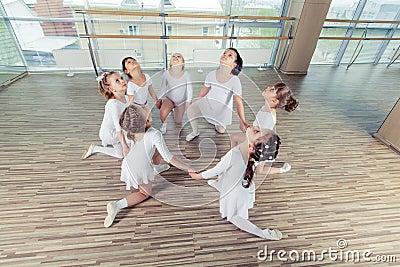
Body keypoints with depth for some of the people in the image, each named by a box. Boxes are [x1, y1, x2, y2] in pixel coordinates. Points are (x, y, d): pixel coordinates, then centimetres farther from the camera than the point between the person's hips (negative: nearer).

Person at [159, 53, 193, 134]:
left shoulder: (186, 74, -20)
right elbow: (163, 88, -5)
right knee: (163, 113, -32)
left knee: (178, 121, 15)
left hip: (181, 101, 1)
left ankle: (175, 110, 49)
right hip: (169, 98, -1)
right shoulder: (166, 73, -17)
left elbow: (189, 89, -11)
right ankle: (164, 124, 5)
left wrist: (188, 102, -12)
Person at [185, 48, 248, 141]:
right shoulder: (212, 74, -13)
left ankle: (217, 122, 42)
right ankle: (195, 132, 2)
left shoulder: (235, 80, -23)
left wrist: (243, 122, -23)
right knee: (190, 109, -22)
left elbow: (238, 102, -22)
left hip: (223, 107, -1)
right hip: (209, 100, 2)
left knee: (221, 130, 5)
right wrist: (196, 103, 11)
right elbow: (204, 90, 3)